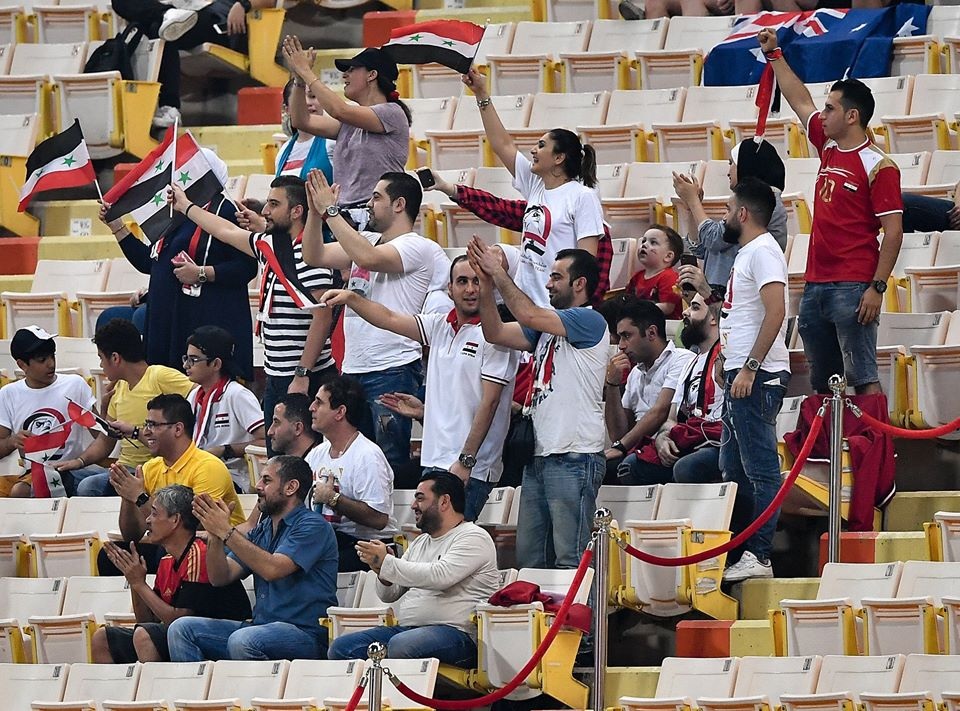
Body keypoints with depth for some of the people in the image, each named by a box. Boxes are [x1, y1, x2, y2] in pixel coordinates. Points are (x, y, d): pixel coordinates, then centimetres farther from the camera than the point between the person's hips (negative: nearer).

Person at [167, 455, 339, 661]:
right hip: (261, 625, 8)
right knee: (182, 629, -5)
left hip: (304, 632, -8)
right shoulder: (262, 531, 19)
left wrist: (227, 531, -17)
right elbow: (220, 578, 12)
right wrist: (214, 535, -5)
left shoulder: (312, 526, -6)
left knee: (242, 641, -37)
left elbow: (272, 569, -21)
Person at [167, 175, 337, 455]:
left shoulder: (309, 253, -15)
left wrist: (303, 376, -23)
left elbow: (322, 316, -21)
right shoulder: (270, 245, 13)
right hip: (276, 376, 10)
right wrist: (185, 206, 44)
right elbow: (228, 232, 32)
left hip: (305, 378, -10)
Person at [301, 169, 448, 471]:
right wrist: (316, 209, 1)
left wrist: (330, 210, -19)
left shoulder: (418, 248, -9)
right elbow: (314, 255, 14)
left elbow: (368, 257, -25)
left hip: (393, 371, -9)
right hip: (353, 370, 9)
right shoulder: (367, 240, 18)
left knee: (392, 463, -9)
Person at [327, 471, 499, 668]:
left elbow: (440, 576, -19)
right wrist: (382, 573, -1)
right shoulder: (420, 543, 25)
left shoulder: (473, 537, -2)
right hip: (407, 628, 9)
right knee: (341, 647, -10)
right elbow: (389, 596, 23)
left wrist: (385, 562, -15)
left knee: (400, 646, -39)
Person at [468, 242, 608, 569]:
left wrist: (499, 273, -7)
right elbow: (495, 333, 16)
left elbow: (529, 315, -18)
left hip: (574, 457, -9)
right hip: (539, 456, 9)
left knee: (569, 560, -10)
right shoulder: (548, 326, 21)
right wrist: (487, 283, 5)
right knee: (528, 559, 9)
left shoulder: (589, 322, -7)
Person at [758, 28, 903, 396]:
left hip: (853, 289, -8)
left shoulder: (877, 166, -9)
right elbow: (801, 102, 29)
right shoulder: (829, 147, 13)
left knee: (863, 379, -12)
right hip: (816, 285, 8)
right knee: (822, 381, 8)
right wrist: (774, 55, 32)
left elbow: (893, 231, -12)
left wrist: (877, 287, -17)